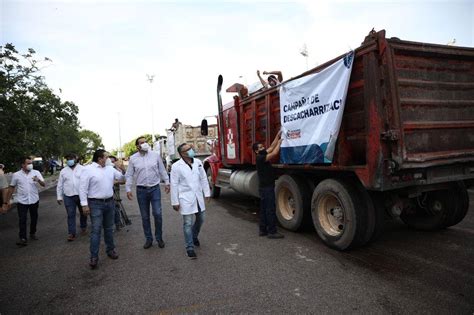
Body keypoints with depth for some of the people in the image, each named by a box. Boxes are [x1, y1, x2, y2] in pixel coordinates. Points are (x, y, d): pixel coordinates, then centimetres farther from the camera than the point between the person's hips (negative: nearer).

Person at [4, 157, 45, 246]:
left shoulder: (36, 173, -3)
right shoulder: (16, 175, -2)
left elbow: (43, 184, -9)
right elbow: (12, 188, 7)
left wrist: (38, 180, -32)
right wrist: (8, 200, 8)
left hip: (34, 201, 1)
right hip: (22, 202, -1)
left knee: (34, 218, 13)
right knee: (22, 220, -2)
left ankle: (32, 234, 31)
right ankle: (23, 238, 3)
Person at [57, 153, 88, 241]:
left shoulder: (82, 169, -1)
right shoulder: (63, 171, 7)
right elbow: (60, 185, 11)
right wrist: (59, 197, 7)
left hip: (81, 195, -1)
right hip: (68, 197, 1)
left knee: (83, 213, 14)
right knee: (70, 215, 1)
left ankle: (83, 227, 34)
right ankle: (71, 233, 7)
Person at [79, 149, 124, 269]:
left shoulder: (110, 169, 8)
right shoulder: (88, 169, -9)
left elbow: (122, 177, 17)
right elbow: (83, 188, -11)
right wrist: (84, 205, -14)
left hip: (109, 202, 6)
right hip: (95, 204, -6)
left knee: (109, 228, 16)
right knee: (96, 230, -5)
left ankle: (110, 249, 30)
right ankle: (94, 257, 4)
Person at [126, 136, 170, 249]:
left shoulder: (155, 155, 0)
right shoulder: (133, 158, 0)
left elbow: (162, 170, 7)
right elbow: (129, 175, 4)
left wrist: (167, 182, 7)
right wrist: (128, 189, 0)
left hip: (155, 188, -1)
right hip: (141, 190, 1)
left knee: (157, 214, -4)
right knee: (145, 217, 9)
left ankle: (159, 238, 15)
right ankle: (148, 239, 23)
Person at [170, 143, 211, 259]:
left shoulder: (198, 162, 2)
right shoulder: (176, 166, -11)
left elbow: (203, 179, 8)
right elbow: (174, 185, -9)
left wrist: (207, 193, 7)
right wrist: (175, 202, -8)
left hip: (199, 197, 5)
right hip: (185, 199, -5)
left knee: (201, 219, 17)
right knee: (188, 223, 2)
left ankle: (194, 236, 45)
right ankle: (190, 248, 18)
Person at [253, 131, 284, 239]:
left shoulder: (263, 155, 12)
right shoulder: (260, 158, -15)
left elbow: (272, 147, 17)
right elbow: (274, 153, -21)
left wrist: (278, 136, 14)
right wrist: (279, 143, -7)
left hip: (265, 187, 10)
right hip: (266, 187, -10)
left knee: (264, 209, 12)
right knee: (270, 210, -6)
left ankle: (263, 230, 19)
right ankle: (272, 232, -1)